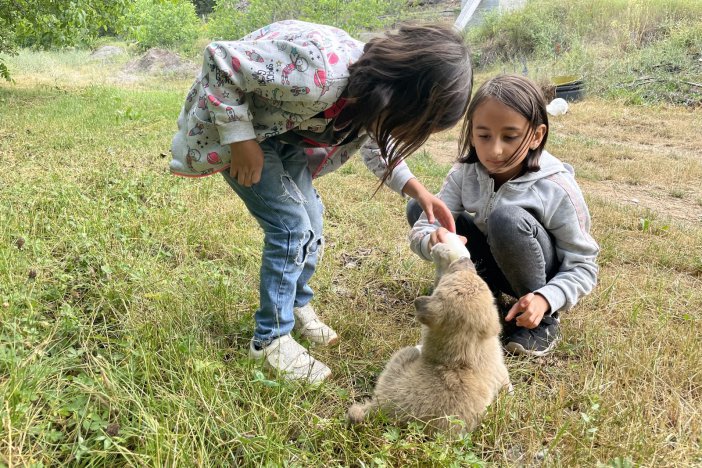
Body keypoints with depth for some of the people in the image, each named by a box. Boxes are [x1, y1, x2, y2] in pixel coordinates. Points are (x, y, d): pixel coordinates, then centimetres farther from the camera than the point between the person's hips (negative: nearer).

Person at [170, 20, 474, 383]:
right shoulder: (318, 70, -40)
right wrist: (241, 139, -27)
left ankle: (297, 305, 33)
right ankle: (270, 340, 4)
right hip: (230, 119, -8)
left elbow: (374, 143, 10)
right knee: (291, 226, -12)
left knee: (310, 220, 9)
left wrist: (417, 190, -1)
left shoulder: (374, 94, -13)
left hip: (282, 131, 8)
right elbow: (220, 61, -31)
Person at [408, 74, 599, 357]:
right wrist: (434, 241, -44)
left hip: (544, 277, -4)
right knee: (418, 207, -9)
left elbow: (583, 265, -18)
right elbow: (420, 230, -19)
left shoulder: (557, 190, -26)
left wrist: (546, 299, -38)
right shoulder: (465, 174, -16)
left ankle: (545, 320, -15)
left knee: (507, 218, -36)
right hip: (493, 265, 4)